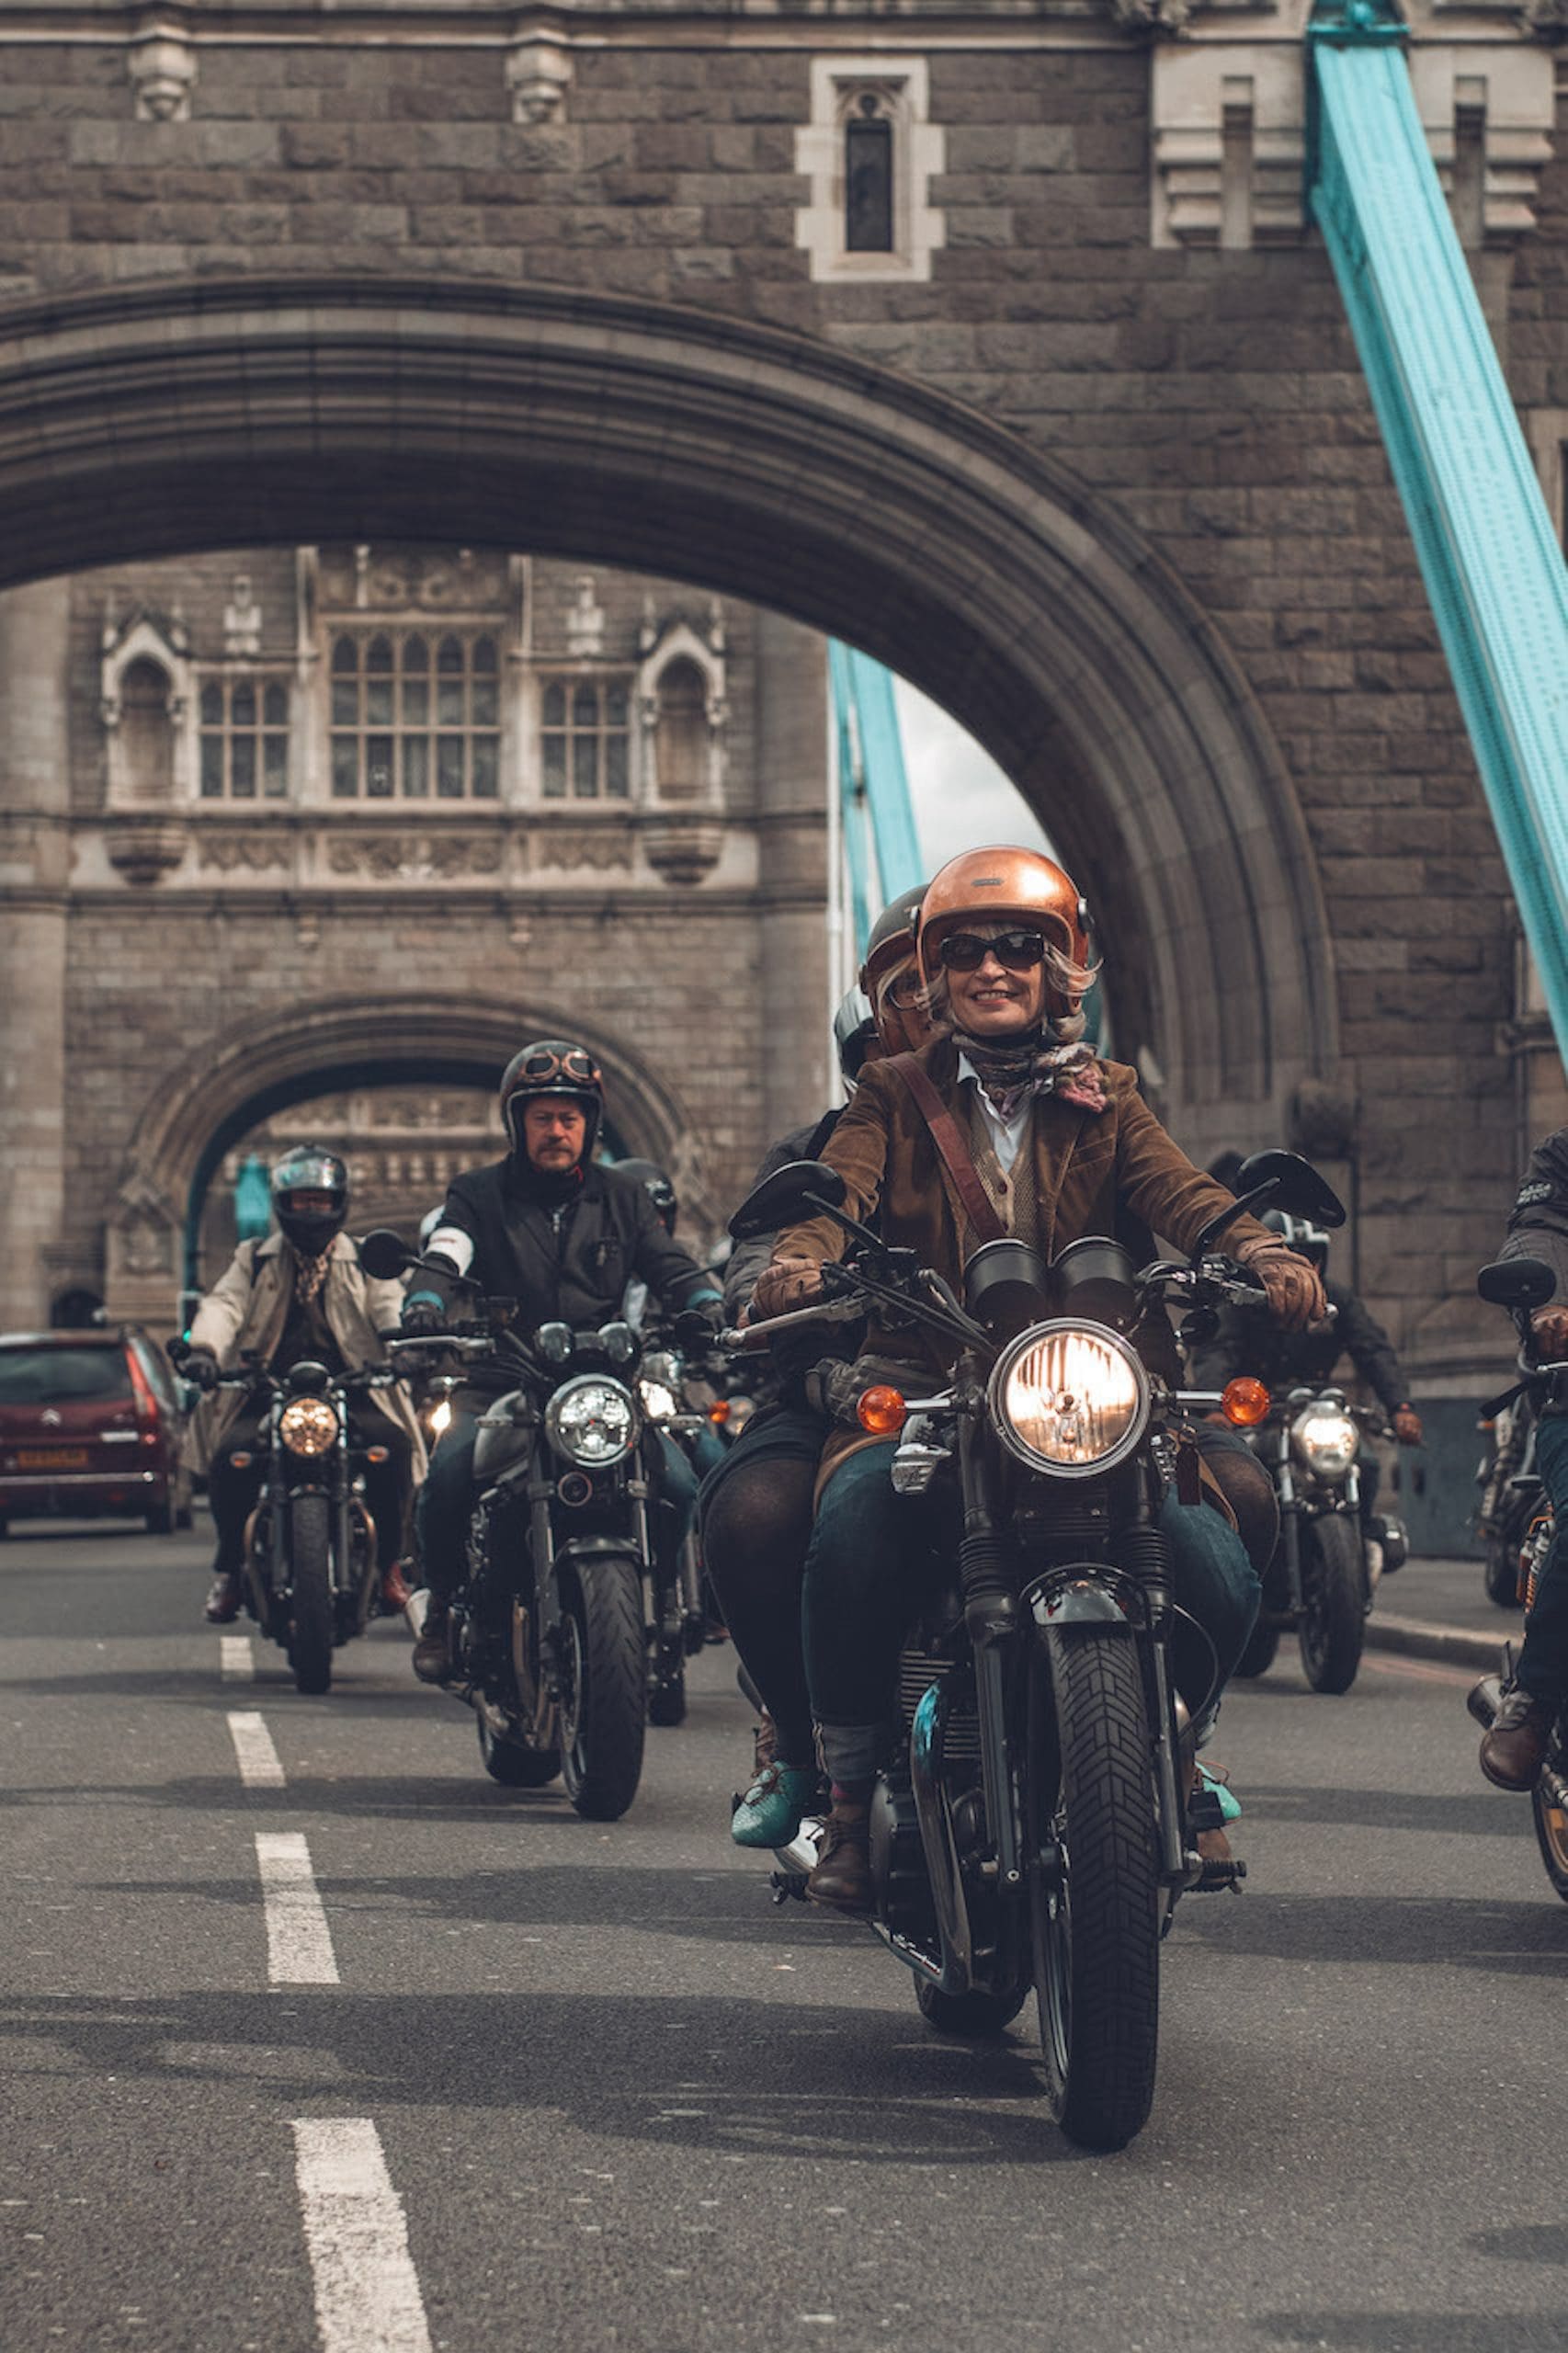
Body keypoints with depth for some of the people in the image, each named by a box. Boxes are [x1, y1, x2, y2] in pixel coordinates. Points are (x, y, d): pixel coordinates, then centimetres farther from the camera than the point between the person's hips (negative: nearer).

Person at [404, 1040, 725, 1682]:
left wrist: (705, 1300, -14)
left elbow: (669, 1263, 10)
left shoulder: (621, 1199, 19)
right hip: (499, 1383, -2)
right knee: (451, 1472, -31)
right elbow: (445, 1257, -4)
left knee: (679, 1486, -21)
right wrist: (426, 1300, -27)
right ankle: (445, 1604, -5)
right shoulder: (479, 1193, 12)